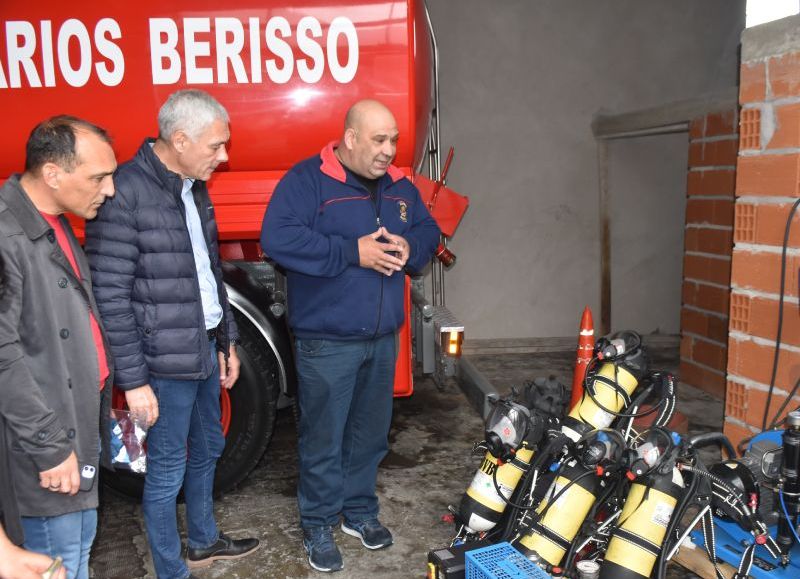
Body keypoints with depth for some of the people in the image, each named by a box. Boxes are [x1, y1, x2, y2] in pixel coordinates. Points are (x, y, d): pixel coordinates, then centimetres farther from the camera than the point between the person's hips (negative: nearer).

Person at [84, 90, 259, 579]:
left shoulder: (193, 187, 7)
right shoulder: (125, 193, -19)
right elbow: (110, 298, -19)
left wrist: (227, 340, 15)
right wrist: (133, 379, -17)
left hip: (206, 348, 9)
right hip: (166, 360, -8)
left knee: (208, 449, 23)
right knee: (168, 469, 7)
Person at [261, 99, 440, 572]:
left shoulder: (400, 187, 10)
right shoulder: (308, 179, -11)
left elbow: (429, 231, 18)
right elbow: (278, 237, -22)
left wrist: (410, 247, -7)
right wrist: (353, 252, -24)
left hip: (383, 338, 6)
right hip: (327, 341, -6)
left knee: (371, 433, 18)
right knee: (323, 438, 4)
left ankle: (359, 510, 37)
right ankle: (318, 525, 23)